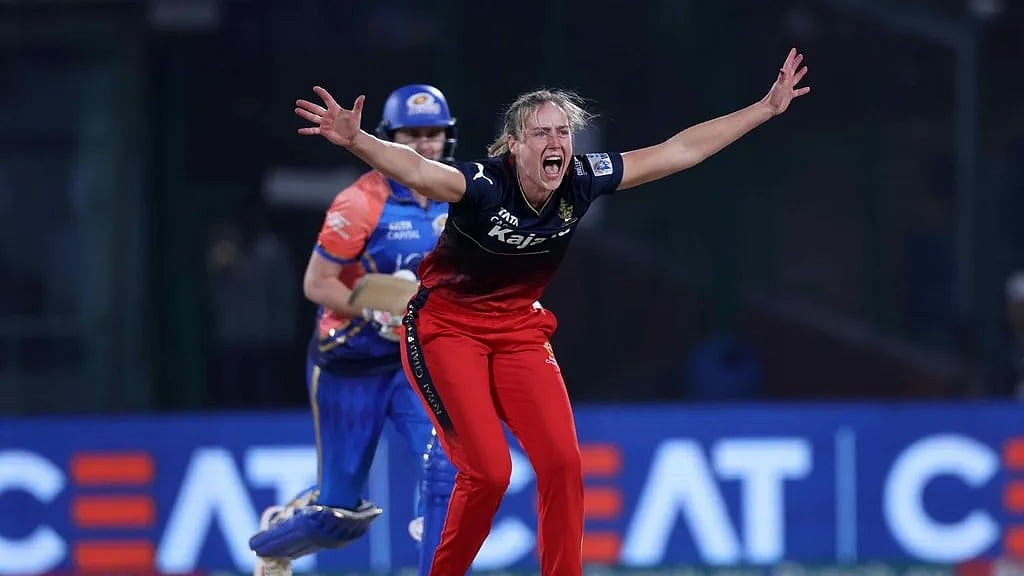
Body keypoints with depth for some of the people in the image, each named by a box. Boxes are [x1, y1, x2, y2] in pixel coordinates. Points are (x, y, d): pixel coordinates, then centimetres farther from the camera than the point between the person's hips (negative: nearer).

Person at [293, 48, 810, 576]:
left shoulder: (582, 181, -12)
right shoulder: (483, 185, -27)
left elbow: (678, 150, -4)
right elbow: (416, 171, -47)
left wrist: (767, 108, -2)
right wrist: (355, 141, -67)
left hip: (518, 329, 5)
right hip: (446, 328, -5)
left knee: (562, 463, -7)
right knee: (487, 470, -14)